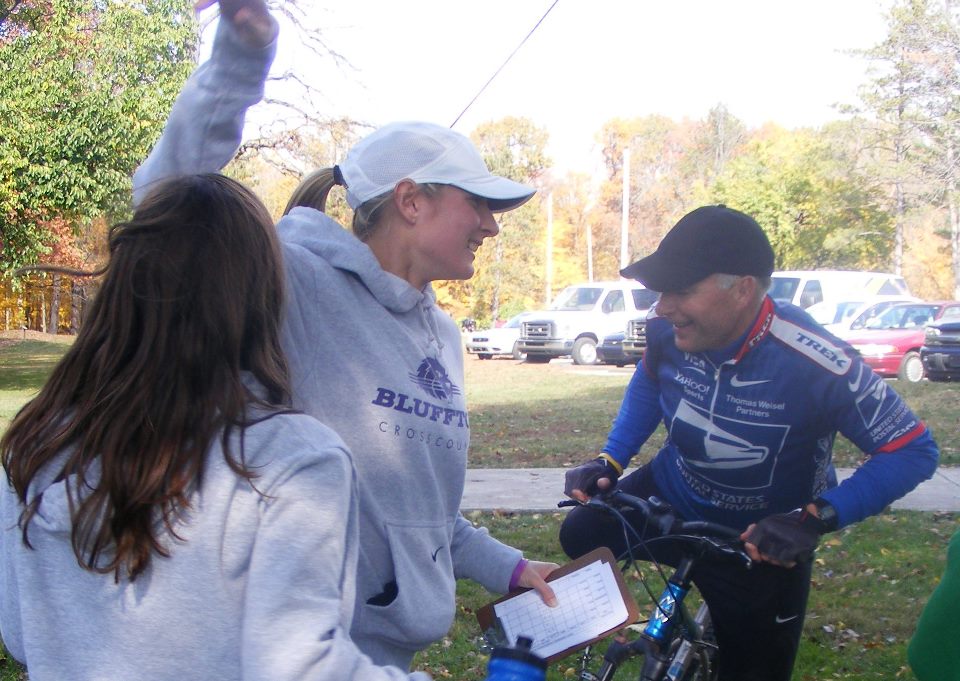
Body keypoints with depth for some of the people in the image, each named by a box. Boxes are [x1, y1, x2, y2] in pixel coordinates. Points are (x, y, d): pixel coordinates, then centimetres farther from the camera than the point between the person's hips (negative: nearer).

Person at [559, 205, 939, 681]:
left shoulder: (815, 365, -36)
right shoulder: (666, 329, -21)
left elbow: (914, 450, -27)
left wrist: (816, 517, -37)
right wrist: (609, 462, -6)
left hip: (764, 540, -4)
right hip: (673, 496, 4)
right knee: (582, 536, -3)